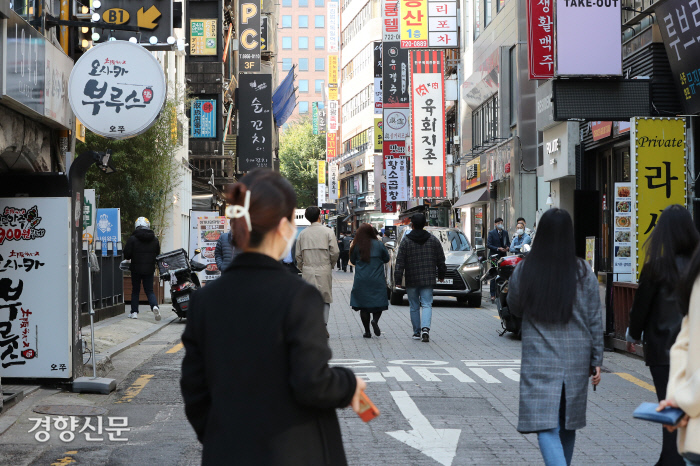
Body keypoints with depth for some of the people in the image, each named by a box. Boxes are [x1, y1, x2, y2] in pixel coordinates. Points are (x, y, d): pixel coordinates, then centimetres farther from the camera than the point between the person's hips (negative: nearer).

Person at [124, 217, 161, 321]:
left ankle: (134, 312, 12)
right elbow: (158, 254, 9)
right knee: (149, 290, 7)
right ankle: (155, 306, -19)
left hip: (136, 269, -2)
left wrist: (130, 258, 14)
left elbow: (126, 255, -9)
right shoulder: (155, 240, 1)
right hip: (149, 269, 2)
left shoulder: (132, 239, -10)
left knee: (135, 290, 12)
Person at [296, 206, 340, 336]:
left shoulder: (303, 234, 4)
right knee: (325, 299, 7)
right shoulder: (327, 232, -4)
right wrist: (330, 265, 11)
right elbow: (335, 253, -7)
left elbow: (298, 255, 6)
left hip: (308, 272, 2)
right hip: (324, 271, -2)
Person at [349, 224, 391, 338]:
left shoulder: (356, 246, -4)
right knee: (379, 303, 8)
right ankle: (375, 320, -19)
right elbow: (386, 259, 7)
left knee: (363, 306, 7)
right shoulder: (379, 245, -4)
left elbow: (353, 261, 7)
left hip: (361, 280, 0)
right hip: (377, 281, 0)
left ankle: (367, 331, 5)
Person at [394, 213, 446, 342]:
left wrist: (397, 280, -4)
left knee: (414, 307, 11)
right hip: (428, 279, 1)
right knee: (427, 305, 0)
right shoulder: (434, 240, 4)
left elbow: (400, 263, -7)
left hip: (411, 281, -1)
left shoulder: (405, 242, -4)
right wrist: (441, 274, 24)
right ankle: (425, 328, -22)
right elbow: (441, 260, 11)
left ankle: (417, 332, 17)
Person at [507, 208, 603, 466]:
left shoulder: (524, 270, -6)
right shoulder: (583, 273, -3)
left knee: (546, 425, -6)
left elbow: (515, 308, 8)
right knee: (568, 421, 19)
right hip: (576, 358, 3)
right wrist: (596, 360, 7)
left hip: (539, 359, -2)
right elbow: (595, 319, 0)